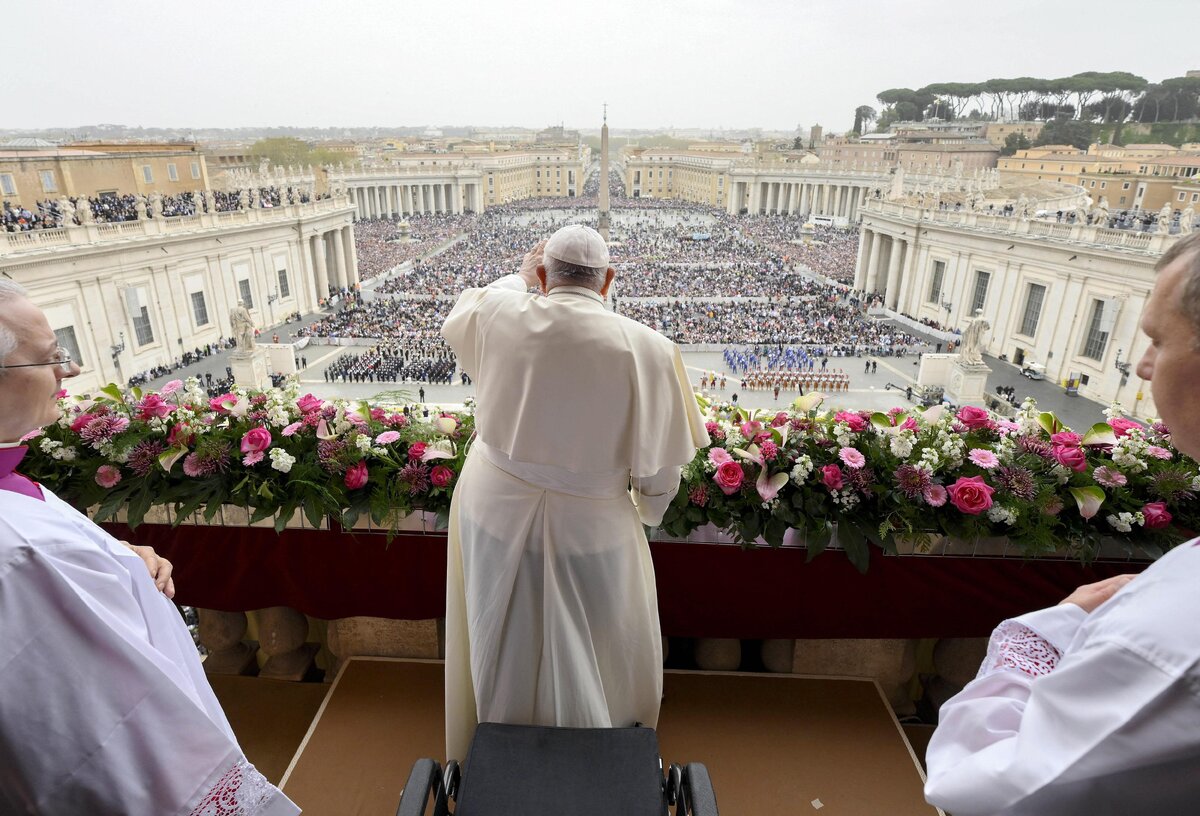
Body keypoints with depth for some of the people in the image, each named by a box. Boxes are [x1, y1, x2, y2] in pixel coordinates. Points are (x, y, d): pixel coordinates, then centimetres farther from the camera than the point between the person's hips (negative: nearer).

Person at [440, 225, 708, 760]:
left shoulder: (499, 317, -14)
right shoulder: (646, 348, -19)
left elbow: (457, 320, 13)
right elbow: (658, 465, -12)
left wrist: (519, 278, 22)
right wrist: (647, 513, 8)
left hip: (495, 515, 3)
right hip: (592, 529, -2)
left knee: (505, 652, 26)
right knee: (596, 664, 24)